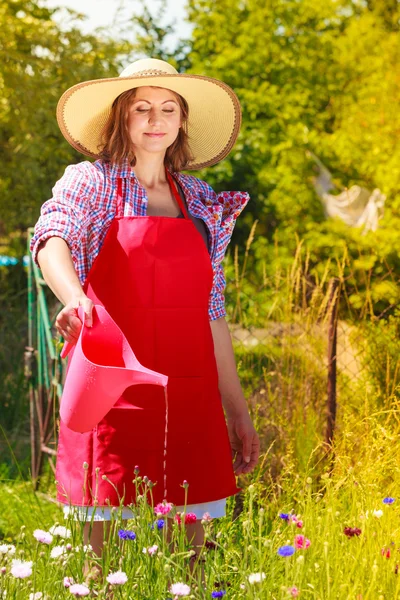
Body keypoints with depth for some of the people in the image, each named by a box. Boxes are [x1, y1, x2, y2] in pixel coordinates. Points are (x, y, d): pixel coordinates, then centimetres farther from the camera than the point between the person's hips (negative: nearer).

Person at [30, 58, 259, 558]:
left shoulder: (200, 201, 15)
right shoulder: (90, 182, 3)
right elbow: (50, 240, -19)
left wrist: (237, 410, 15)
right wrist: (74, 298, -41)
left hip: (190, 397, 3)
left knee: (188, 537, 3)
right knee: (108, 530, -3)